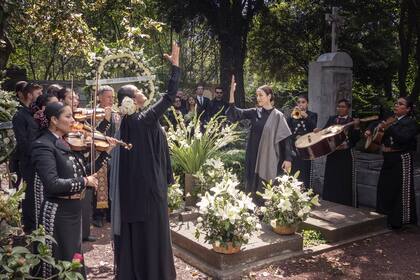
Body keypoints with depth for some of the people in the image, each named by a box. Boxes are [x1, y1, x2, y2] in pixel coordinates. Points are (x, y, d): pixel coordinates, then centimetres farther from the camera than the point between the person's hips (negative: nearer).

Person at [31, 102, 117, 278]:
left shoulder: (69, 142, 8)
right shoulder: (43, 145, -15)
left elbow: (86, 171, 11)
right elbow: (52, 184, -27)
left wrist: (107, 151, 7)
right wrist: (84, 182, -17)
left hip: (75, 209, 8)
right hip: (58, 212, -8)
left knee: (74, 260, 20)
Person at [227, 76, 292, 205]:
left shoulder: (278, 116, -6)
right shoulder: (254, 112, 4)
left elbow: (286, 138, -7)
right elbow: (234, 113, -4)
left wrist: (288, 159, -13)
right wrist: (232, 92, -15)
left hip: (269, 158, -4)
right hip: (254, 157, 4)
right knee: (253, 188, 12)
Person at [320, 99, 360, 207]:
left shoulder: (352, 121, -1)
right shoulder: (331, 119, 11)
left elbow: (356, 139, -9)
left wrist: (356, 127, -23)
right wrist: (318, 131, -10)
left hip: (345, 154, -4)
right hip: (332, 154, 4)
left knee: (345, 182, 0)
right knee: (331, 181, 10)